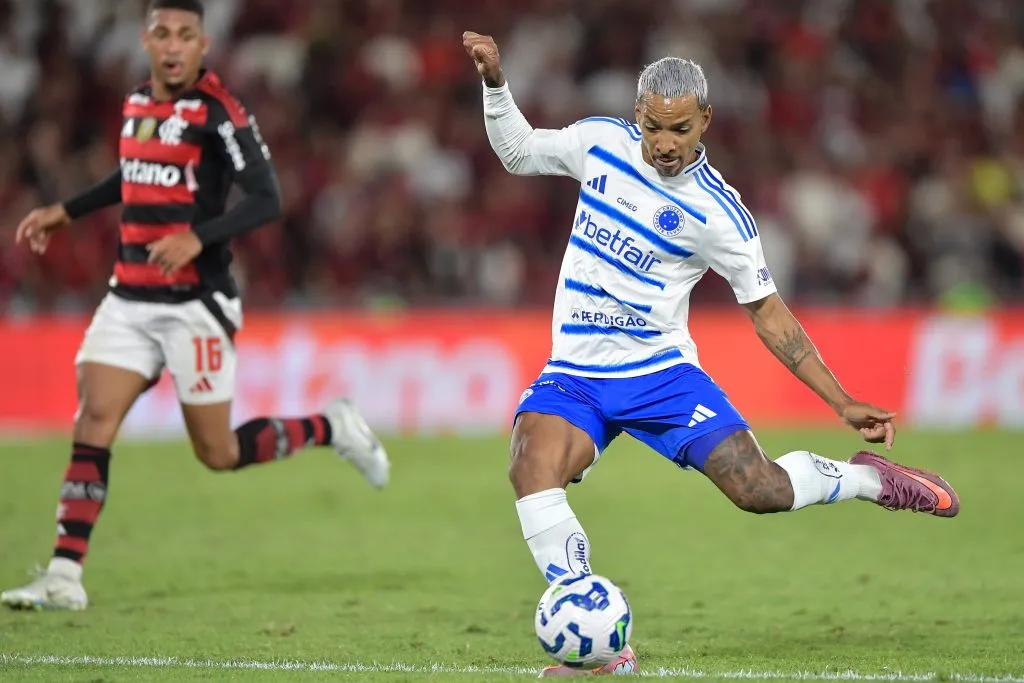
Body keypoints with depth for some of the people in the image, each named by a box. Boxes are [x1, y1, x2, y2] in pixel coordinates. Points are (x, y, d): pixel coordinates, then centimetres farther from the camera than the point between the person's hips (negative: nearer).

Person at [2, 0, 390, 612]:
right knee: (93, 422, -9)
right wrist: (66, 212, 27)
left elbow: (267, 201, -17)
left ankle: (331, 429, 25)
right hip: (130, 301, 6)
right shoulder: (137, 103, 10)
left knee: (218, 453, 0)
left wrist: (197, 238, -30)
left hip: (195, 303, -6)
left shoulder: (220, 112, -12)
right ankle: (65, 578, -10)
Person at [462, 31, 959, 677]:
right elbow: (518, 151, 19)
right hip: (574, 375, 2)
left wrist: (843, 403, -7)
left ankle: (868, 478, 19)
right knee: (532, 472, -28)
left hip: (660, 370, -2)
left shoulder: (717, 212, -9)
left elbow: (767, 311, -2)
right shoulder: (600, 142, 0)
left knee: (761, 490, -16)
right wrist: (496, 82, 3)